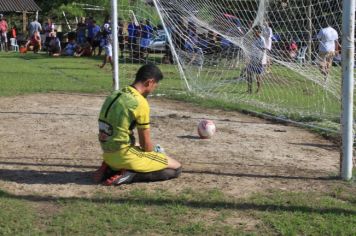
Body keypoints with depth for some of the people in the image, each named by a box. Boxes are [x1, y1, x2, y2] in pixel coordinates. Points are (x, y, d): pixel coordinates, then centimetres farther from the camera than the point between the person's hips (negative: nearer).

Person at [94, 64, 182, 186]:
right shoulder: (140, 103, -17)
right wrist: (154, 155, 11)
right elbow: (145, 143, -10)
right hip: (124, 155, -8)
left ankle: (110, 168, 13)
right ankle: (130, 174, -10)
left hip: (108, 154, 8)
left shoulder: (114, 95, 8)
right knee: (176, 167, 0)